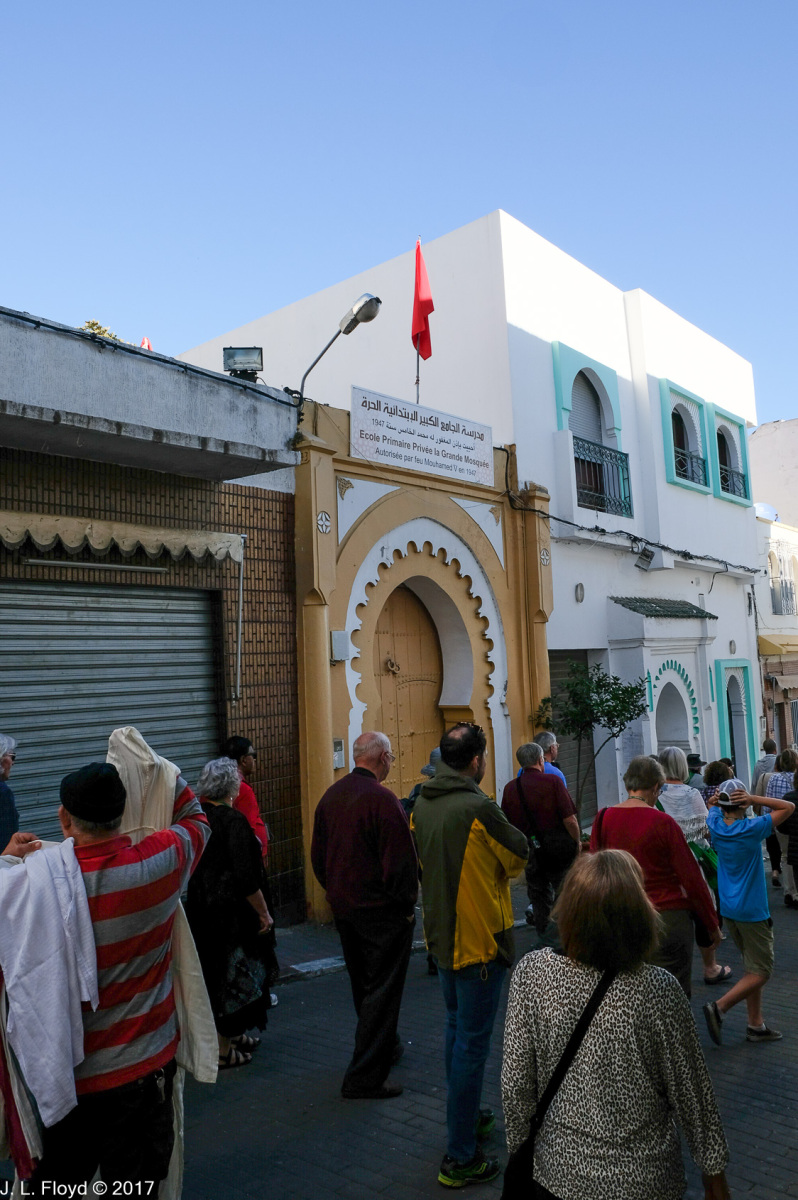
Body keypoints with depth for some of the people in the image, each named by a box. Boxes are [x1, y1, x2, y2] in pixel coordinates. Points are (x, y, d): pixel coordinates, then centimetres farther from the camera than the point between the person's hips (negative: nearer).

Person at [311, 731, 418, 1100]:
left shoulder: (331, 796, 3)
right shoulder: (382, 799, -22)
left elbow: (318, 855, 11)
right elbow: (401, 861, -20)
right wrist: (407, 904, -7)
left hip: (342, 907, 8)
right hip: (381, 910, -8)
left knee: (363, 985, 22)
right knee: (382, 991, 2)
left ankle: (386, 1046, 40)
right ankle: (365, 1077, 5)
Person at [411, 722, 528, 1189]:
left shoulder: (422, 805, -1)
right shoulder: (479, 808, -24)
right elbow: (519, 856, -9)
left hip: (441, 934, 8)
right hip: (479, 937, -8)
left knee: (457, 1028, 23)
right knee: (473, 1042, 2)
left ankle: (466, 1116, 41)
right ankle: (460, 1158, 12)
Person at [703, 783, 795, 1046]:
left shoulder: (715, 825, -3)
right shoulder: (752, 829, -19)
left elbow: (713, 806, 19)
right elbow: (789, 807, -11)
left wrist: (720, 799, -4)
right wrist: (754, 799, -20)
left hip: (729, 909, 7)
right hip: (752, 910, -7)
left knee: (753, 967, 17)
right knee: (760, 972, 2)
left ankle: (756, 1024, 20)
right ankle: (719, 1007, -9)